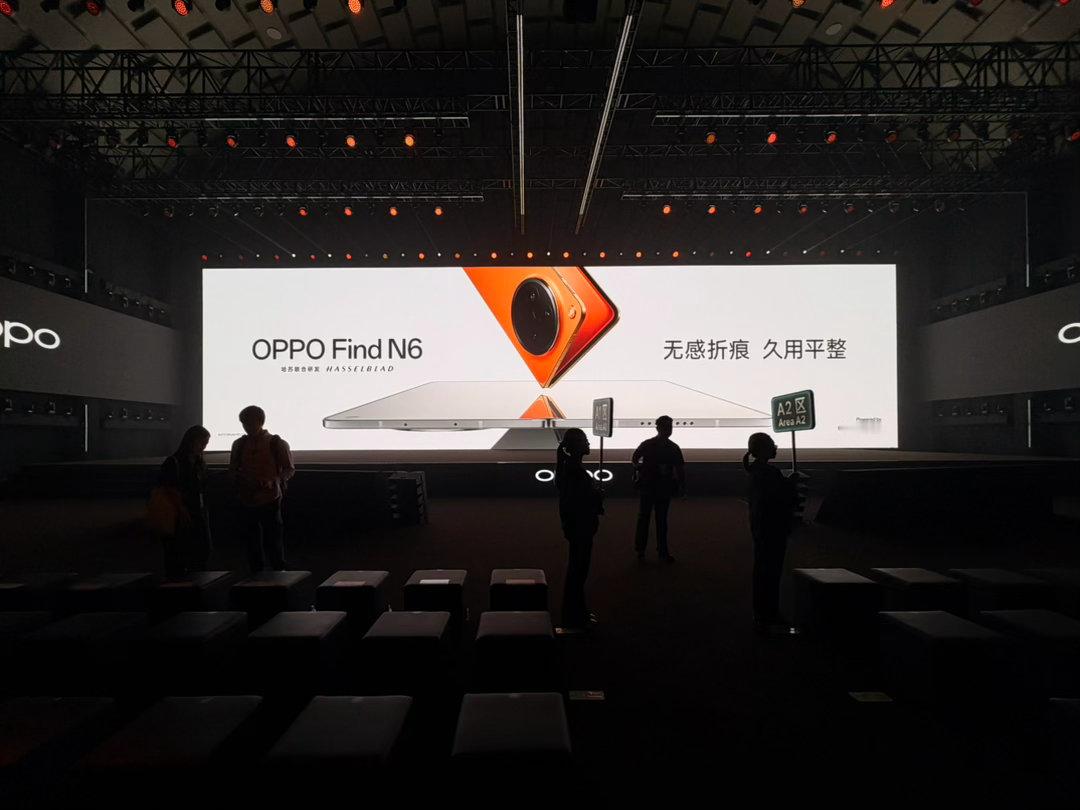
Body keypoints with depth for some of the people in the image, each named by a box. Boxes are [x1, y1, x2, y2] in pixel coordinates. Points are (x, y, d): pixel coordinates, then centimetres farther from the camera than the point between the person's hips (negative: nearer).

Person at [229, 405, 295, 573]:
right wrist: (240, 477, -3)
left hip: (269, 498, -3)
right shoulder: (239, 444, 11)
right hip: (246, 500, 4)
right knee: (252, 540, 9)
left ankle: (279, 571, 10)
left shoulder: (277, 443, 0)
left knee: (273, 537, -3)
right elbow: (232, 469, 20)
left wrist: (272, 481, -15)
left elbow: (289, 469, 2)